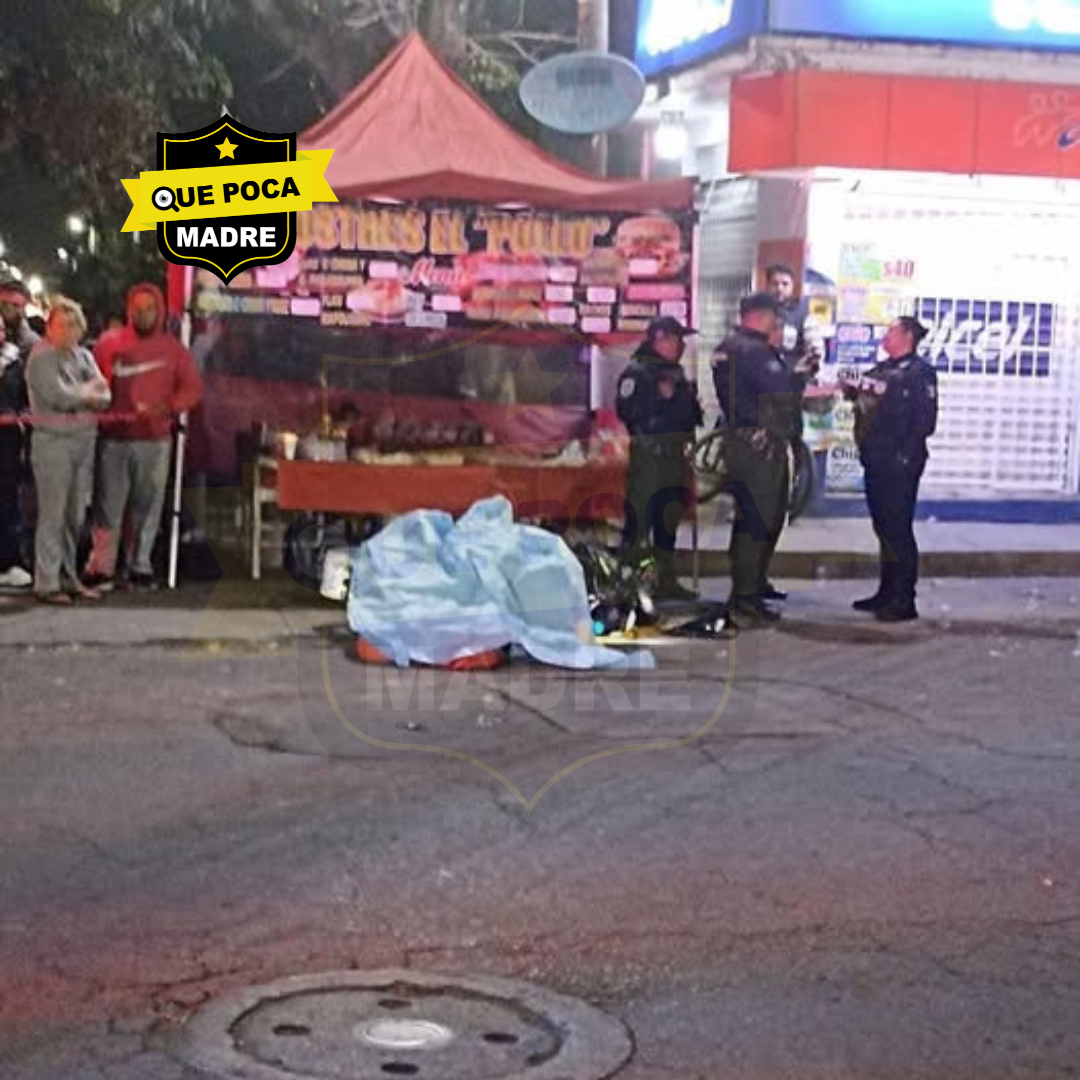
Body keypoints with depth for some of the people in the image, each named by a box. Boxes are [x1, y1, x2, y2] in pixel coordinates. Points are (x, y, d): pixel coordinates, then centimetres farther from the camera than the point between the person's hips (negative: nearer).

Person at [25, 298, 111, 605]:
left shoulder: (84, 356, 16)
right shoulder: (41, 357, -4)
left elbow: (104, 398, 6)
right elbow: (58, 395, -17)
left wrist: (77, 395, -11)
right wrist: (88, 391, -2)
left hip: (84, 441, 6)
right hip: (53, 441, -6)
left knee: (76, 515, 9)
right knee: (53, 514, -6)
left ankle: (68, 577, 17)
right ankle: (46, 583, -2)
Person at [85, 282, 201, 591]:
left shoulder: (173, 348, 8)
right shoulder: (109, 342, 5)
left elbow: (192, 387, 4)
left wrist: (165, 409, -12)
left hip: (155, 440, 1)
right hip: (114, 438, -1)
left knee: (148, 506, 4)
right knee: (109, 505, -3)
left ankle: (140, 567, 11)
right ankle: (102, 568, 0)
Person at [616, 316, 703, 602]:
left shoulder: (676, 373, 19)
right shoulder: (637, 372, -7)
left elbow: (689, 412, 28)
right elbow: (626, 410, -18)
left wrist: (690, 401, 7)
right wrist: (660, 397, -20)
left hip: (674, 454, 9)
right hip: (648, 454, -9)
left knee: (668, 520, 13)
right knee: (639, 518, -11)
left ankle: (666, 581, 19)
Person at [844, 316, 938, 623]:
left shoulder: (920, 373, -7)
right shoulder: (881, 370, 17)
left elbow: (926, 420, -13)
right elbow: (866, 403, 18)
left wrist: (904, 455, -17)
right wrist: (853, 391, 0)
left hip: (899, 464, -8)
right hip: (876, 461, 8)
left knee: (898, 530, -6)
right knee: (884, 528, 13)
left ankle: (904, 602, -2)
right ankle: (887, 593, 22)